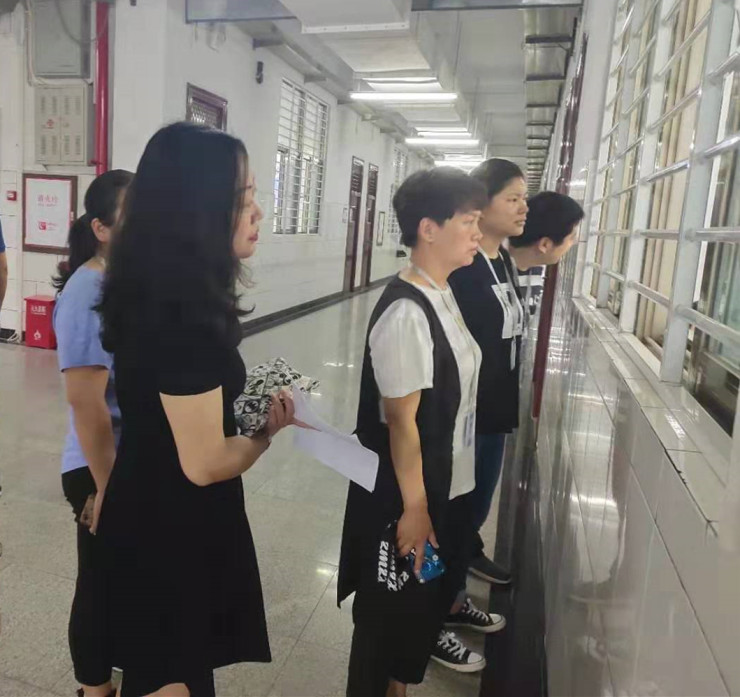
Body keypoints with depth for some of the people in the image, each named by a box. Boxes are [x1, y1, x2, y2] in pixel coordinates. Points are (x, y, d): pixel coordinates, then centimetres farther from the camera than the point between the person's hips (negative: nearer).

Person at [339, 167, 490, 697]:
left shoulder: (443, 296, 3)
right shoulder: (406, 313, -25)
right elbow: (402, 421, -23)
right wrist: (413, 507, -16)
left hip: (448, 486, 9)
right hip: (407, 493, -9)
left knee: (431, 594, 26)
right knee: (390, 607, 13)